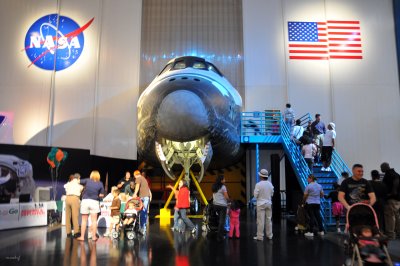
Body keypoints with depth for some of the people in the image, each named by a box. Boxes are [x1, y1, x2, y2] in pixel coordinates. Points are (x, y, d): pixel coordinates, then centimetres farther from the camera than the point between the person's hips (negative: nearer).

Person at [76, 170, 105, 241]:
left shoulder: (87, 180, 2)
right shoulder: (100, 184, 1)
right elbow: (102, 195, 0)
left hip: (85, 201, 1)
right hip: (94, 202, -1)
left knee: (84, 220, 9)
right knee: (94, 220, 6)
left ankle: (82, 236, 13)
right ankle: (94, 236, 7)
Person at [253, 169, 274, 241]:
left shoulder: (258, 184, -16)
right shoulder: (270, 184, 0)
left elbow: (255, 195, -13)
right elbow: (272, 194, 9)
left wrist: (255, 190, 5)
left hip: (261, 204, -5)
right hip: (269, 203, 5)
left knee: (260, 221, -1)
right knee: (269, 219, 14)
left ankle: (260, 236, 4)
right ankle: (269, 235, 22)